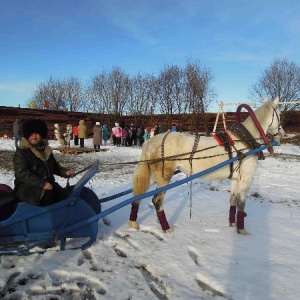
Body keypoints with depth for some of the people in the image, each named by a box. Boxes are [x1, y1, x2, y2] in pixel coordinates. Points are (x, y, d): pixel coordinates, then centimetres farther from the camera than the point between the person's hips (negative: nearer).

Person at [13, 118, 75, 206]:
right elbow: (22, 173, -17)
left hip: (47, 185, 6)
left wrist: (65, 172, 1)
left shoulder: (46, 149, 14)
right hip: (27, 187, -6)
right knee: (47, 196, -34)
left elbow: (55, 166, 23)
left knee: (66, 194, -16)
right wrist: (42, 183, -26)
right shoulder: (21, 152, -6)